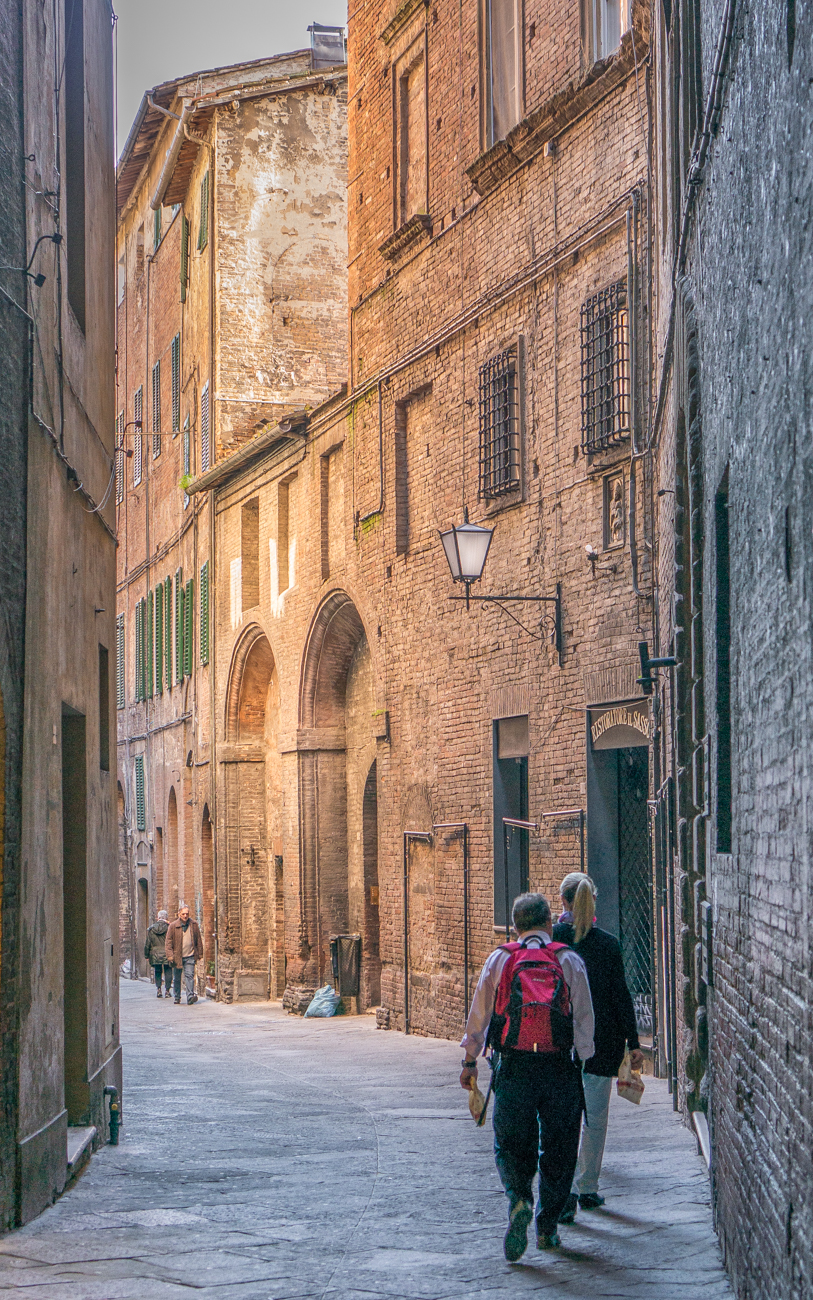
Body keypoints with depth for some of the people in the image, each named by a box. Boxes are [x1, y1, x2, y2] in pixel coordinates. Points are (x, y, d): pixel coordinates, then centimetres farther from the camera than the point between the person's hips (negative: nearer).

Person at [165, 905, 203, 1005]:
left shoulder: (194, 925, 5)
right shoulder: (173, 926, -2)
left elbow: (198, 940, 12)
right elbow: (169, 941, -1)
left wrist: (199, 953, 10)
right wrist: (170, 955, -8)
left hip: (190, 956, 0)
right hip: (177, 956, 0)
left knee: (189, 976, -10)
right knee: (176, 978, 9)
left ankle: (190, 996, -13)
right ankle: (177, 997, 21)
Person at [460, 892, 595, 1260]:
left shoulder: (500, 958, 5)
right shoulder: (569, 960, 5)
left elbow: (479, 1014, 6)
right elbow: (585, 1018, 3)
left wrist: (470, 1061, 15)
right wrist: (583, 1062, 10)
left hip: (514, 1066, 0)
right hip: (559, 1066, 0)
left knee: (510, 1143, 9)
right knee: (557, 1147, 12)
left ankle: (519, 1199, -17)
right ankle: (547, 1227, 14)